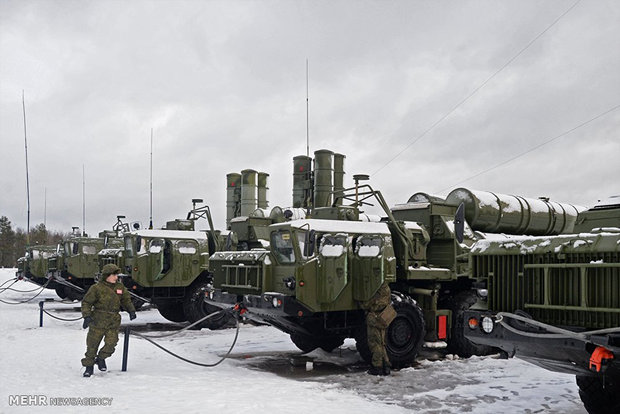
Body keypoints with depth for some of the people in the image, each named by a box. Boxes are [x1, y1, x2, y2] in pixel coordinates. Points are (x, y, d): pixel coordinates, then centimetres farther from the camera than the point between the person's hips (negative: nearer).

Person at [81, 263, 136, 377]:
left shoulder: (120, 287, 8)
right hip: (98, 321, -3)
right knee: (92, 345, 4)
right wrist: (87, 316, -14)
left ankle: (101, 358, 23)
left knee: (111, 343, -7)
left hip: (113, 322, 3)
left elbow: (126, 300, 21)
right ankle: (89, 366, 24)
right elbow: (86, 302, -3)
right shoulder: (97, 288, -7)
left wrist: (131, 310, 7)